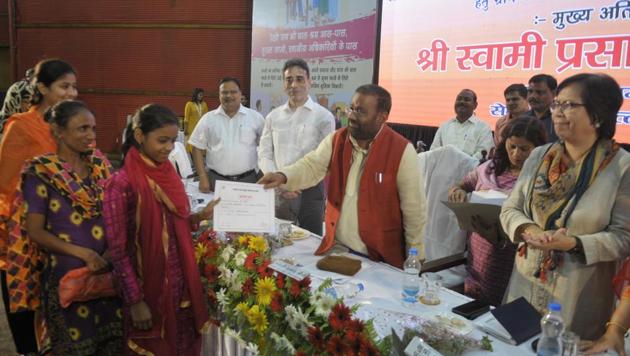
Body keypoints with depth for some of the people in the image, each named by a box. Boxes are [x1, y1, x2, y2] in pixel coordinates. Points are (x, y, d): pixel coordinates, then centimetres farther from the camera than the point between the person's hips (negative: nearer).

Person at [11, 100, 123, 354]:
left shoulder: (99, 163, 4)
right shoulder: (41, 172, -10)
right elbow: (35, 232, -10)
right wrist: (83, 252, -19)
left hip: (107, 269, 4)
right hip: (67, 274, -4)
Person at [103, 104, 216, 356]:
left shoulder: (169, 174, 2)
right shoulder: (122, 184, -18)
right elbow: (118, 250, -16)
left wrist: (201, 216, -3)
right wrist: (135, 301, -15)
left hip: (181, 284, 6)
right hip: (148, 289, -6)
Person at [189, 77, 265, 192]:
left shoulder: (255, 117, 2)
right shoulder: (208, 118, 3)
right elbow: (197, 148, 4)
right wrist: (203, 177, -3)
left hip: (248, 179, 0)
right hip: (216, 180, 0)